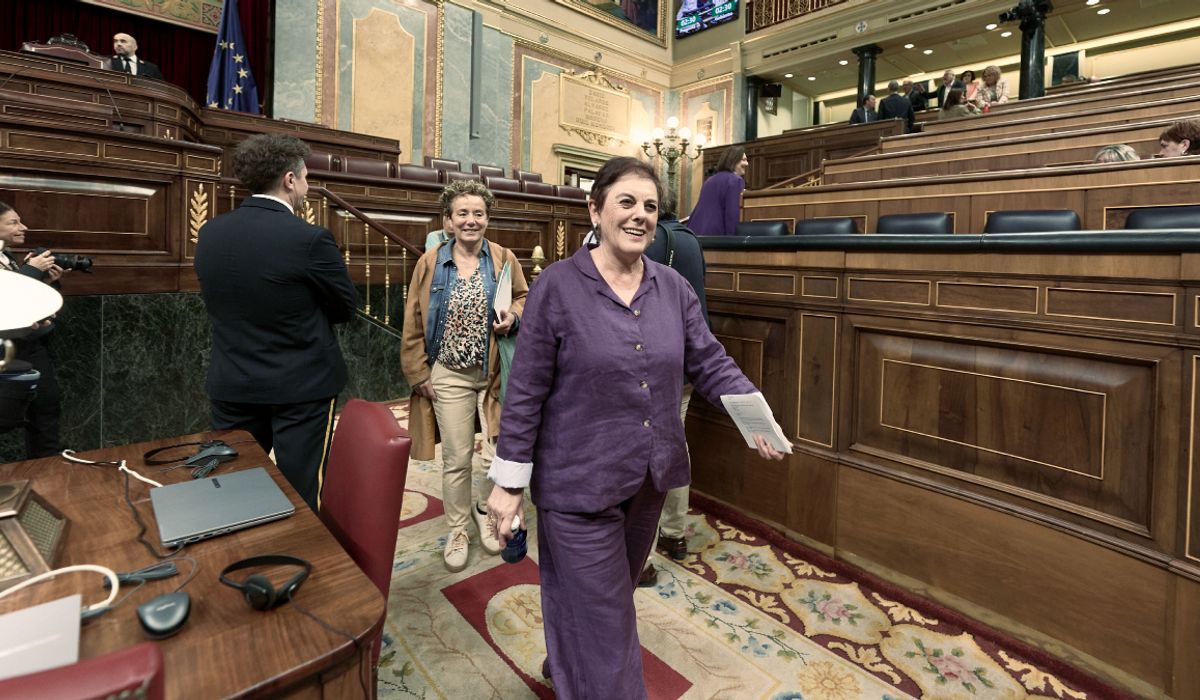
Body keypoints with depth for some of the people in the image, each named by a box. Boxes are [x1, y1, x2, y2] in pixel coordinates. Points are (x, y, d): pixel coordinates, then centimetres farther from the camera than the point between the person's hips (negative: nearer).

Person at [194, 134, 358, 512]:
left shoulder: (209, 233, -1)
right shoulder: (310, 238, -18)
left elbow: (217, 300, 10)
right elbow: (347, 307, -7)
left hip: (232, 386, 5)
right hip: (302, 385, -5)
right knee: (300, 499, 7)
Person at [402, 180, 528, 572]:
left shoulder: (504, 259, 0)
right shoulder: (429, 263, -1)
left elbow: (524, 300, 11)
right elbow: (414, 324, 2)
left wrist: (513, 317, -12)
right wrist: (419, 374, 0)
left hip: (496, 374, 1)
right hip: (449, 376, -1)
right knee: (457, 458, 6)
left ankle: (484, 509, 38)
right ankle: (456, 530, 28)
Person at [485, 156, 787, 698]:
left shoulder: (674, 288, 1)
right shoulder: (557, 287, -13)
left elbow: (710, 363, 2)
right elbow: (526, 393, -11)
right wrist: (509, 482, -10)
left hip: (651, 480, 6)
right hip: (579, 485, -5)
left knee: (612, 595, 27)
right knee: (601, 619, 7)